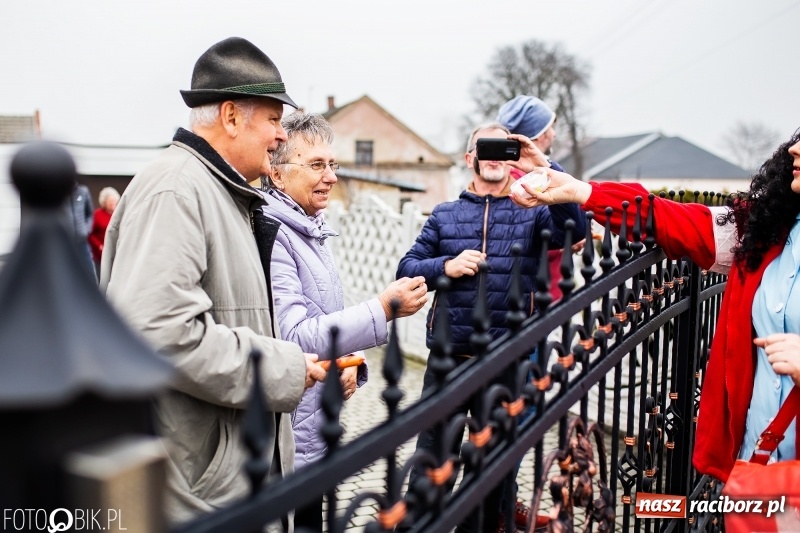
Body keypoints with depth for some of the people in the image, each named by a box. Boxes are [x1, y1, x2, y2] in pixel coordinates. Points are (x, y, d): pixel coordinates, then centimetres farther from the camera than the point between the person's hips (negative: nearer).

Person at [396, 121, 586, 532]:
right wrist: (445, 267, -14)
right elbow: (406, 268, 5)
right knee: (431, 453, 6)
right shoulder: (444, 214, 8)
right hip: (449, 357, 0)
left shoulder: (531, 213, 5)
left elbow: (576, 228, -15)